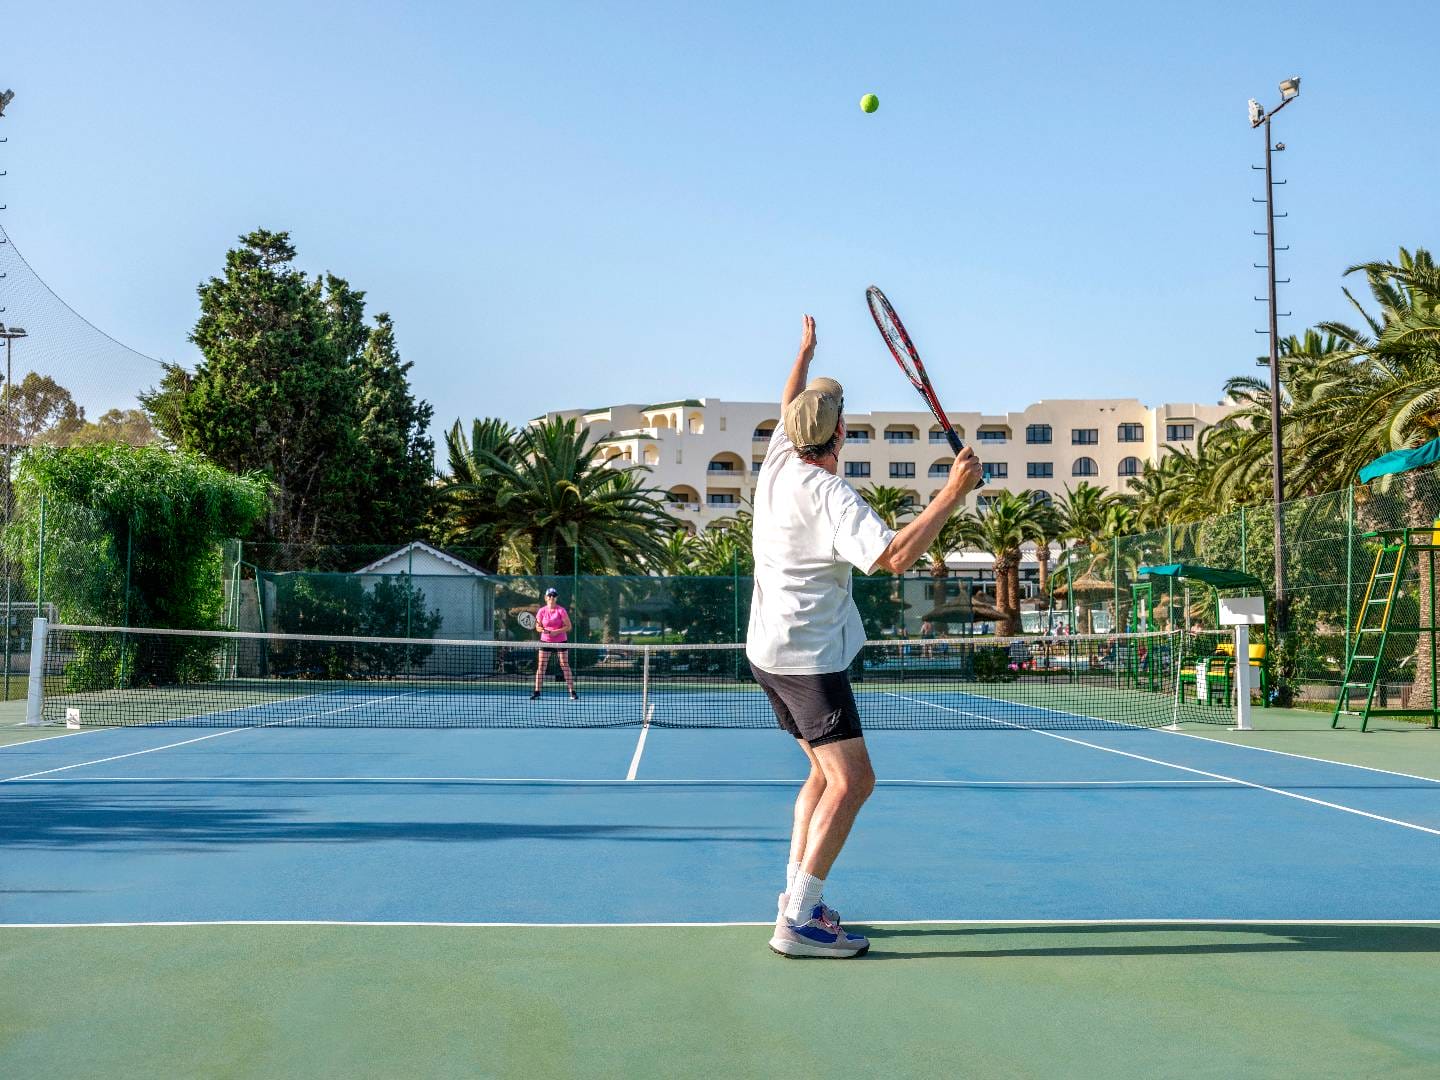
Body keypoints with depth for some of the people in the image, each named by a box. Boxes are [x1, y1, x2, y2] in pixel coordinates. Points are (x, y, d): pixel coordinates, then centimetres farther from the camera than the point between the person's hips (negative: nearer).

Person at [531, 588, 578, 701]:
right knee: (541, 666, -2)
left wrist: (556, 631, -20)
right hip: (545, 641, 2)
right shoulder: (542, 611, 0)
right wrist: (541, 629, -18)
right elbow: (538, 626, 6)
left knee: (565, 665, -3)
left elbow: (569, 627, -8)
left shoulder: (561, 611, -8)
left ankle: (572, 692, 0)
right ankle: (537, 691, 4)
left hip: (560, 641, -2)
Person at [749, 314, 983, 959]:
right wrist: (953, 493, -26)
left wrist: (805, 352, 42)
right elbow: (896, 556, -30)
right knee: (851, 781, -11)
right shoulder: (828, 495, -20)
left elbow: (789, 409, 27)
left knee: (826, 772, 18)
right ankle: (797, 923, -15)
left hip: (770, 649, 10)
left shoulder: (778, 462, 4)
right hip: (808, 654, -10)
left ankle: (796, 896, 18)